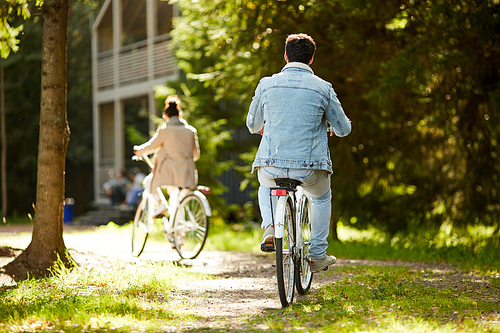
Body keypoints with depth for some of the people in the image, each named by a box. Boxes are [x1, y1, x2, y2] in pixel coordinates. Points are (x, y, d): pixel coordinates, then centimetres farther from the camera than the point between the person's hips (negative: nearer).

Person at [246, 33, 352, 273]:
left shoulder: (266, 84, 2)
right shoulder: (323, 88, -2)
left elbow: (252, 125, 16)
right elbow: (343, 129, 6)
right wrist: (332, 127, 31)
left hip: (271, 166, 1)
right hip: (310, 167, -1)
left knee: (266, 187, 36)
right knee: (322, 198, 32)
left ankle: (270, 227, 9)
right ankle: (318, 255, 28)